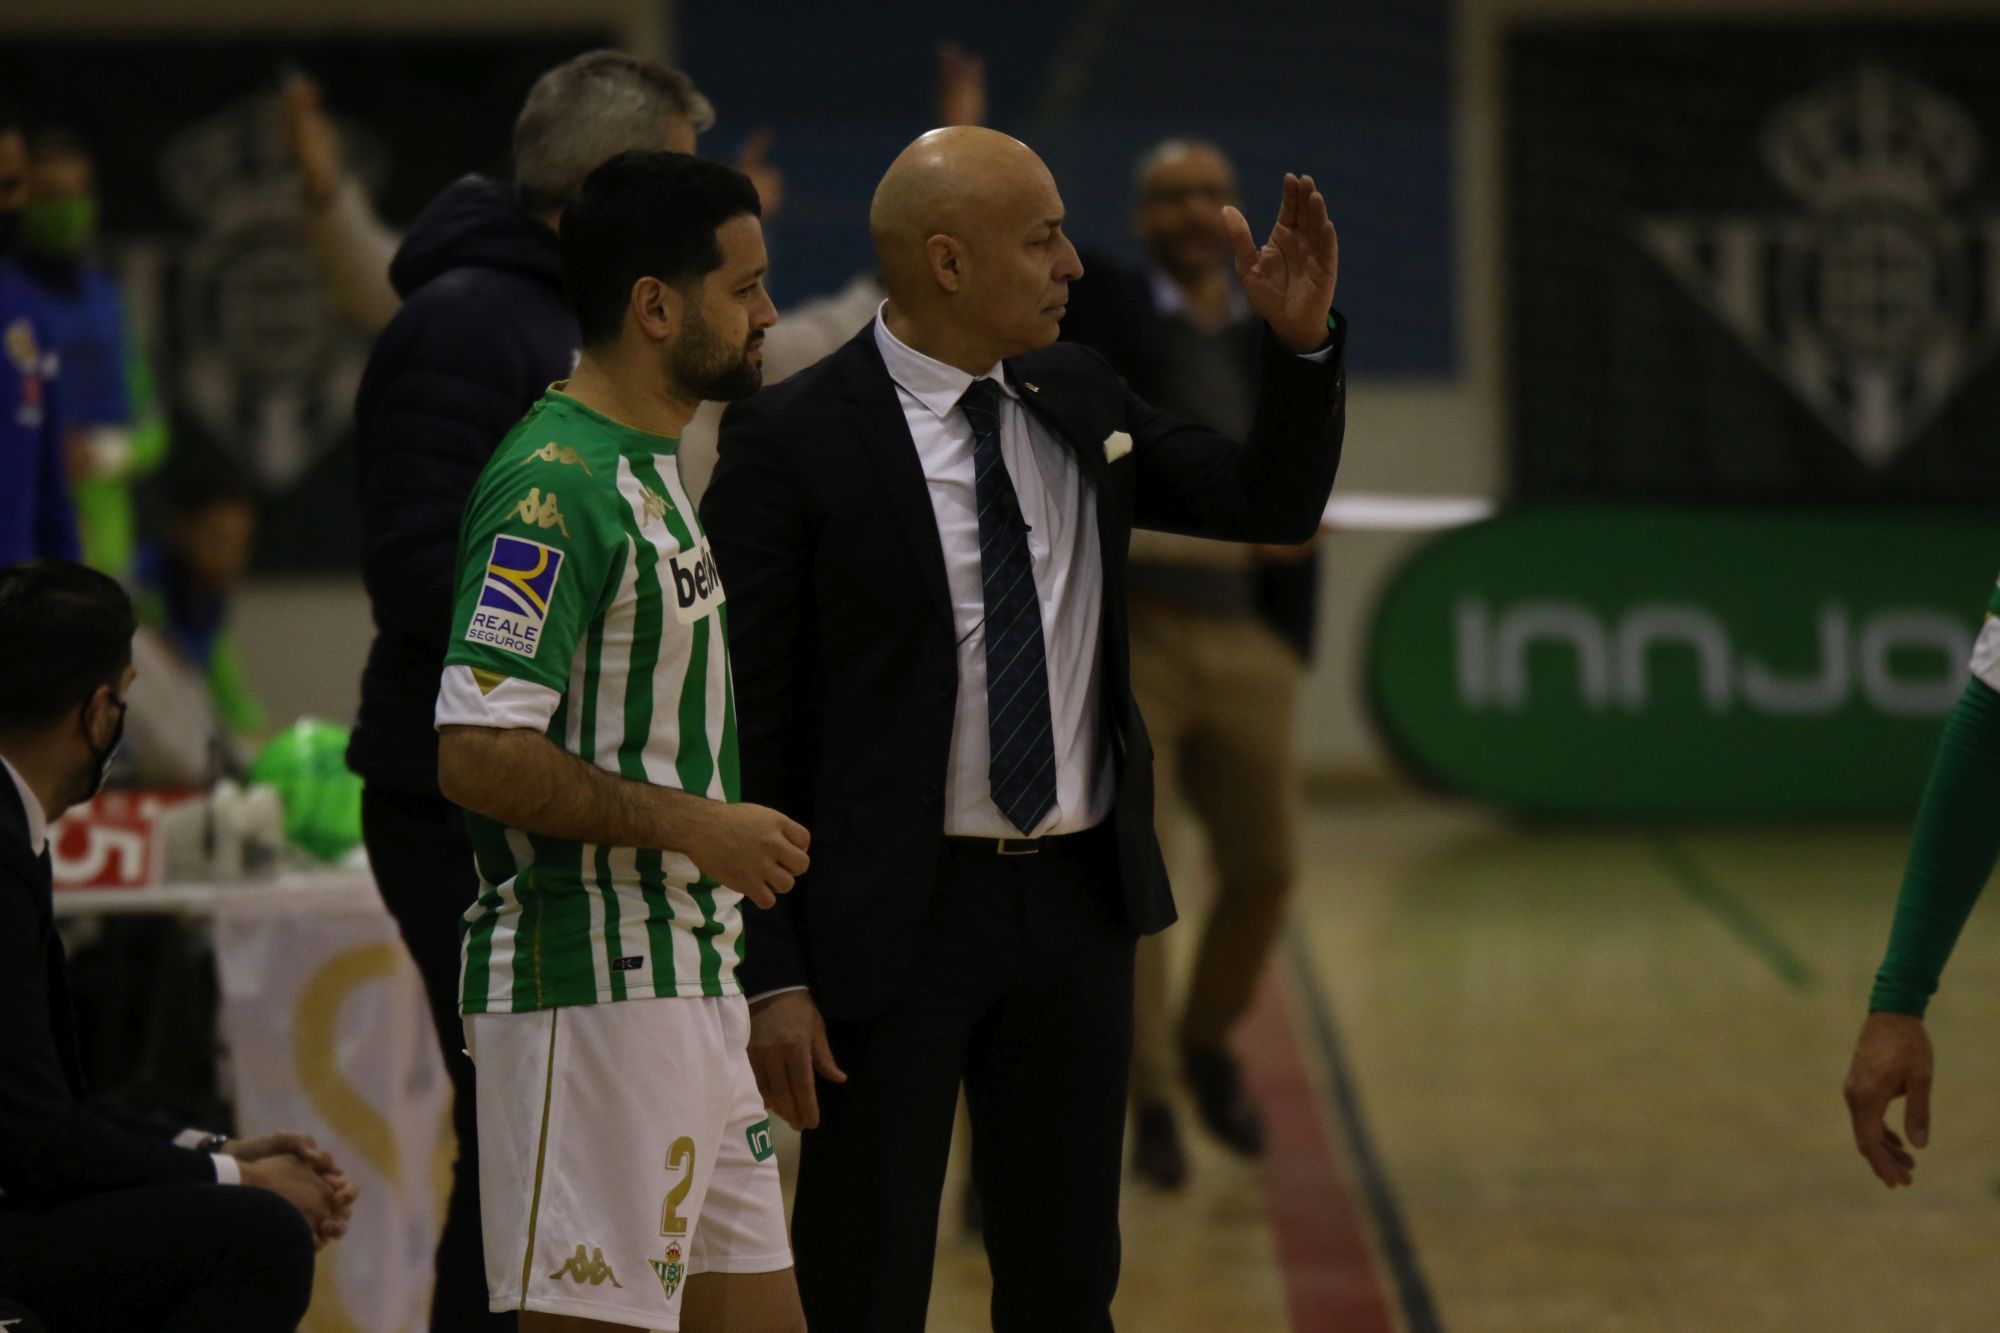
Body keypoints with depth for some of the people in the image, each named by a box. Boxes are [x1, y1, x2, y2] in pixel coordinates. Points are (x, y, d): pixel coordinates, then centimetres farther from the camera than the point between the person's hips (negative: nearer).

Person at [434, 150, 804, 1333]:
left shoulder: (655, 468, 17)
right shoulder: (553, 486, -15)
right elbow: (480, 755, -22)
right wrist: (696, 824, -17)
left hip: (688, 982, 10)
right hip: (591, 992, -10)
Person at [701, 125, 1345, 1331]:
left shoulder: (1081, 401, 7)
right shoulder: (793, 444, -11)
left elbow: (1278, 503, 16)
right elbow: (748, 723, -11)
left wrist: (1304, 342, -3)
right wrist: (771, 974, -15)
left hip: (1078, 906, 6)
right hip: (895, 916, -6)